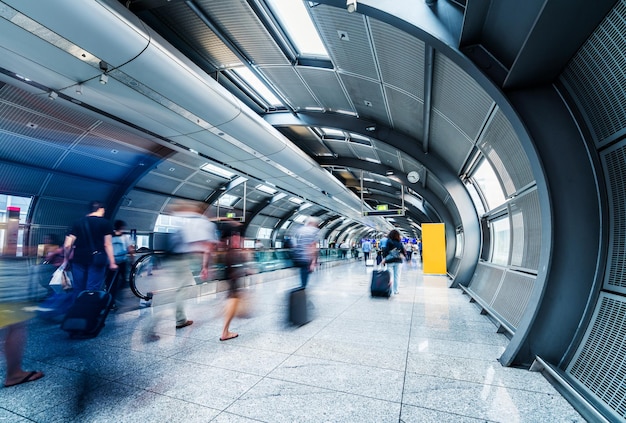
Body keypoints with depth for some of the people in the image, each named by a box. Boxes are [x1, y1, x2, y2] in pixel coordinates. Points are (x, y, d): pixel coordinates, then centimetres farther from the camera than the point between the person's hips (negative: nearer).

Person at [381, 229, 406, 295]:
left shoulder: (388, 241, -7)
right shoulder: (399, 242, 3)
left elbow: (386, 250, -12)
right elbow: (403, 251, 8)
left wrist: (384, 258, -12)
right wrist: (406, 257, 21)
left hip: (390, 261, -2)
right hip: (398, 261, 3)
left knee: (390, 275, 4)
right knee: (396, 276, 10)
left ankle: (390, 290, 2)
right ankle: (395, 290, 16)